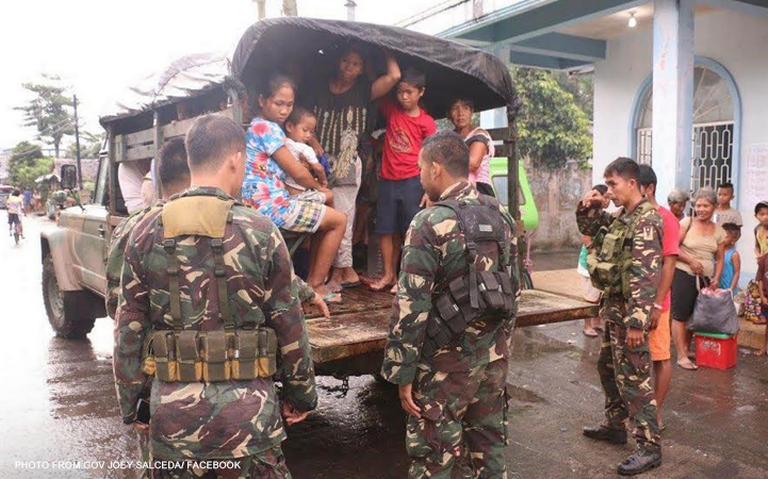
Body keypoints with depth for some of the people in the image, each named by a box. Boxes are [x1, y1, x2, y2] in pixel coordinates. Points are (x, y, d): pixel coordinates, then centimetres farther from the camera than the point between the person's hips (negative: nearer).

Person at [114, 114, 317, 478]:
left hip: (171, 405, 3)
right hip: (246, 404, -3)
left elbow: (128, 328, 3)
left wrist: (129, 401, 14)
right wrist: (302, 393, 8)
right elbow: (289, 327, -5)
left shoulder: (145, 233, -1)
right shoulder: (260, 231, -9)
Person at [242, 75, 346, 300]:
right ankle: (315, 284, 5)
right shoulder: (268, 128, -13)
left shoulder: (255, 127, 17)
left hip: (260, 204, 10)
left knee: (325, 218, 24)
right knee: (338, 220, -1)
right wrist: (319, 188, 6)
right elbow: (297, 173, -12)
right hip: (271, 205, -10)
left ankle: (311, 280, 20)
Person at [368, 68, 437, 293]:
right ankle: (389, 275, 18)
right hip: (387, 180, 4)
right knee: (386, 230, 7)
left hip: (412, 182, -4)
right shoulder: (391, 110, 6)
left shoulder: (427, 122, -4)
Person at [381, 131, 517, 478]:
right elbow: (513, 291, 13)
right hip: (494, 356, 7)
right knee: (490, 446, 18)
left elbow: (411, 307, -18)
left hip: (447, 360, -7)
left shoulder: (430, 224, -16)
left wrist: (402, 373, -11)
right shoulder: (501, 216, 6)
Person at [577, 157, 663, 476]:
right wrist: (589, 208, 6)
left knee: (634, 379, -4)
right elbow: (589, 229, 27)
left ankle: (649, 447, 6)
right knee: (608, 368, 20)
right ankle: (615, 426, 35)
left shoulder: (646, 220, -18)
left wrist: (636, 321, -28)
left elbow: (646, 276, -25)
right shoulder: (620, 217, 10)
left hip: (629, 310, -10)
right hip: (612, 306, 10)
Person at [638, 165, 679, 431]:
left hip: (652, 302, -6)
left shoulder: (665, 219, -11)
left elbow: (668, 265, -13)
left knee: (660, 358, 7)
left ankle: (656, 414, 17)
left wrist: (657, 305, -16)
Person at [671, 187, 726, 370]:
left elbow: (720, 258, 12)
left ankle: (686, 349, 30)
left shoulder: (718, 231, 8)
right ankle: (681, 356, 3)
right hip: (683, 274, -5)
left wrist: (716, 278, 1)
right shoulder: (687, 222, -6)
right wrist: (690, 260, -16)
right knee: (680, 315, -3)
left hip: (705, 278, 5)